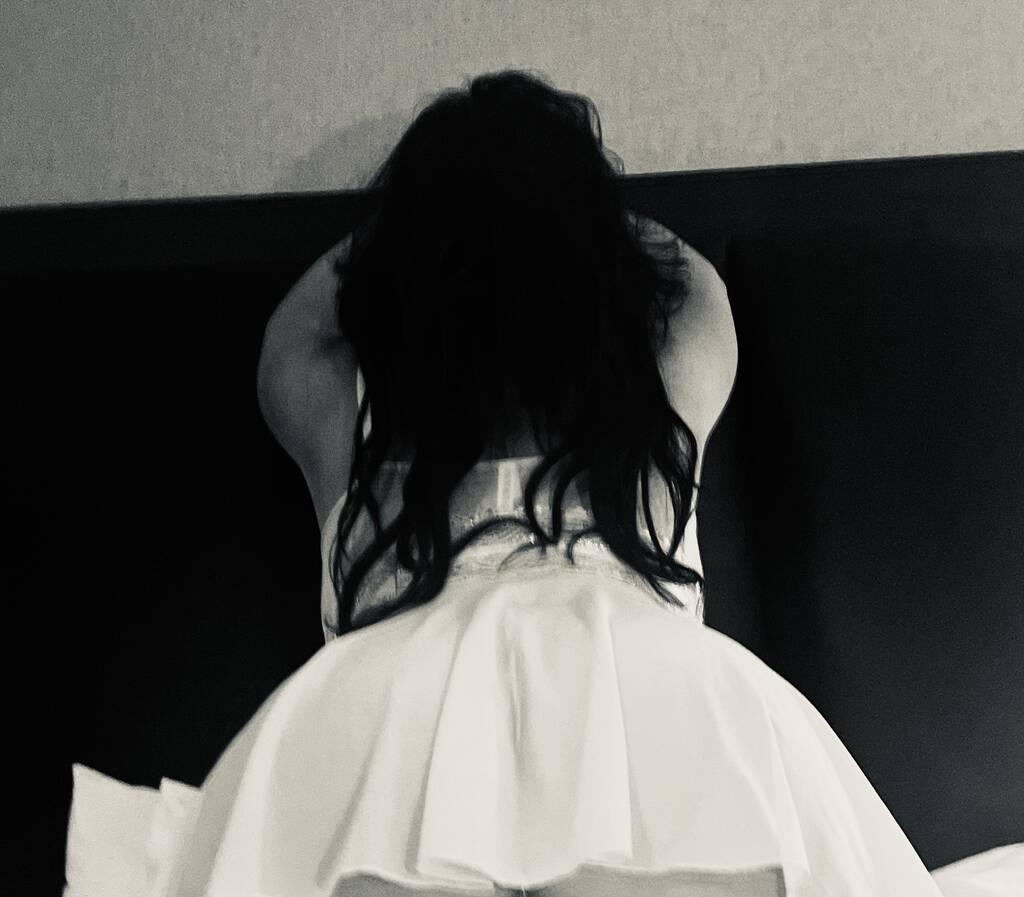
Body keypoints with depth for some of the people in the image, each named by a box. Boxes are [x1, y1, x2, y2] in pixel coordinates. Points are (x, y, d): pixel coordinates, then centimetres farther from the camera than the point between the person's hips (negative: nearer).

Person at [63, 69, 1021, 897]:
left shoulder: (349, 414, 21)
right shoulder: (662, 392, 22)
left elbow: (291, 330, 46)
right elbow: (699, 283, 47)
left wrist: (417, 204, 60)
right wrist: (579, 195, 63)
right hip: (657, 690, 1)